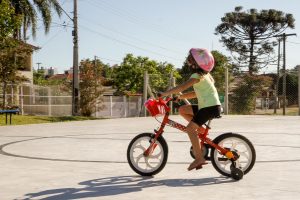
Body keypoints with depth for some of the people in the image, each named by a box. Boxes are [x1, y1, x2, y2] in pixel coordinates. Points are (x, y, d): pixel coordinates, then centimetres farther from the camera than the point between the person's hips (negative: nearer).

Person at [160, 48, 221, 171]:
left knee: (190, 128, -14)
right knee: (182, 110, 9)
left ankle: (199, 158, -10)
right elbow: (196, 93, 18)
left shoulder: (197, 76, -14)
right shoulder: (204, 74, 16)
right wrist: (180, 96, 9)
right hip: (206, 105, 9)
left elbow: (182, 87, -26)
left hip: (211, 106, -9)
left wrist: (165, 94, -21)